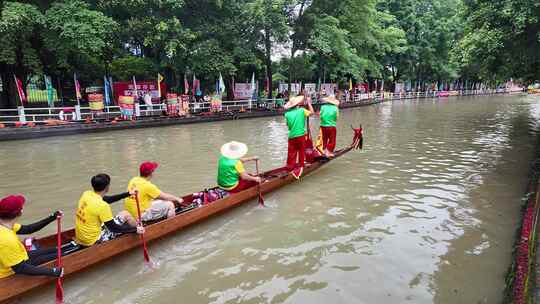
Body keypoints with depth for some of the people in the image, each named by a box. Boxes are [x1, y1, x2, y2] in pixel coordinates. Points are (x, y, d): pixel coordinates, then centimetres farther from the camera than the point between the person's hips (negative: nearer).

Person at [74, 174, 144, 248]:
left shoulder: (86, 194, -2)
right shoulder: (102, 206, -25)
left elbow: (107, 199, 14)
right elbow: (113, 228, -17)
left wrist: (128, 194, 16)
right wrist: (135, 229, -10)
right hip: (93, 242, -8)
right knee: (125, 214, 1)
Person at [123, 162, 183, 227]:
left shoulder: (133, 180, 3)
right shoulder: (148, 186, -21)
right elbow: (165, 197, -11)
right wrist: (177, 199, 6)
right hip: (141, 214, -8)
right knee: (170, 205, -3)